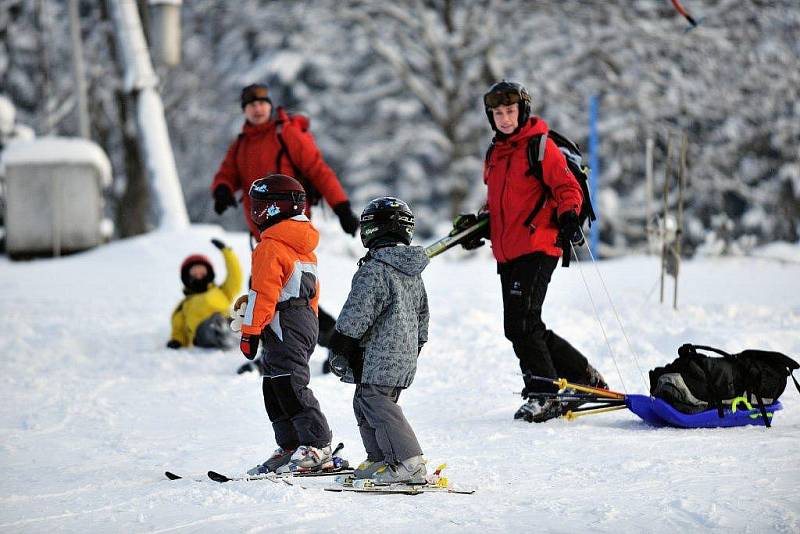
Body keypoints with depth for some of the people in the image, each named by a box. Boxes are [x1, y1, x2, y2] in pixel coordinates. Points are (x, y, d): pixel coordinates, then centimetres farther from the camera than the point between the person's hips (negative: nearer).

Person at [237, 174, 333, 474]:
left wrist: (250, 331, -12)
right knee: (274, 388, 14)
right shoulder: (304, 248, 17)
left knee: (289, 387, -9)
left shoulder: (270, 247, -13)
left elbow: (264, 294, -16)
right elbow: (311, 291, 23)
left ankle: (317, 448, -12)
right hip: (306, 322, 10)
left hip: (283, 326, -10)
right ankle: (290, 447, 15)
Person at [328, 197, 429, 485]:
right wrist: (414, 349, 31)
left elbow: (357, 314, -16)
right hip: (406, 356, 9)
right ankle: (380, 460, 23)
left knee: (376, 406, -8)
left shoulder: (374, 270, -16)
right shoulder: (413, 273, 13)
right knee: (364, 403, 19)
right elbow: (422, 315, 21)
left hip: (379, 357, -9)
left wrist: (339, 350, -8)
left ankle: (409, 464, -15)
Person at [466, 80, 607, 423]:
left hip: (537, 248, -8)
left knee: (521, 324, -14)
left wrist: (568, 216, -25)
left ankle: (543, 396, -6)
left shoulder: (540, 146, -4)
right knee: (520, 328, 9)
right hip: (507, 253, 9)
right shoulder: (495, 153, 20)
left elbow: (568, 187, -7)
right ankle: (584, 376, 21)